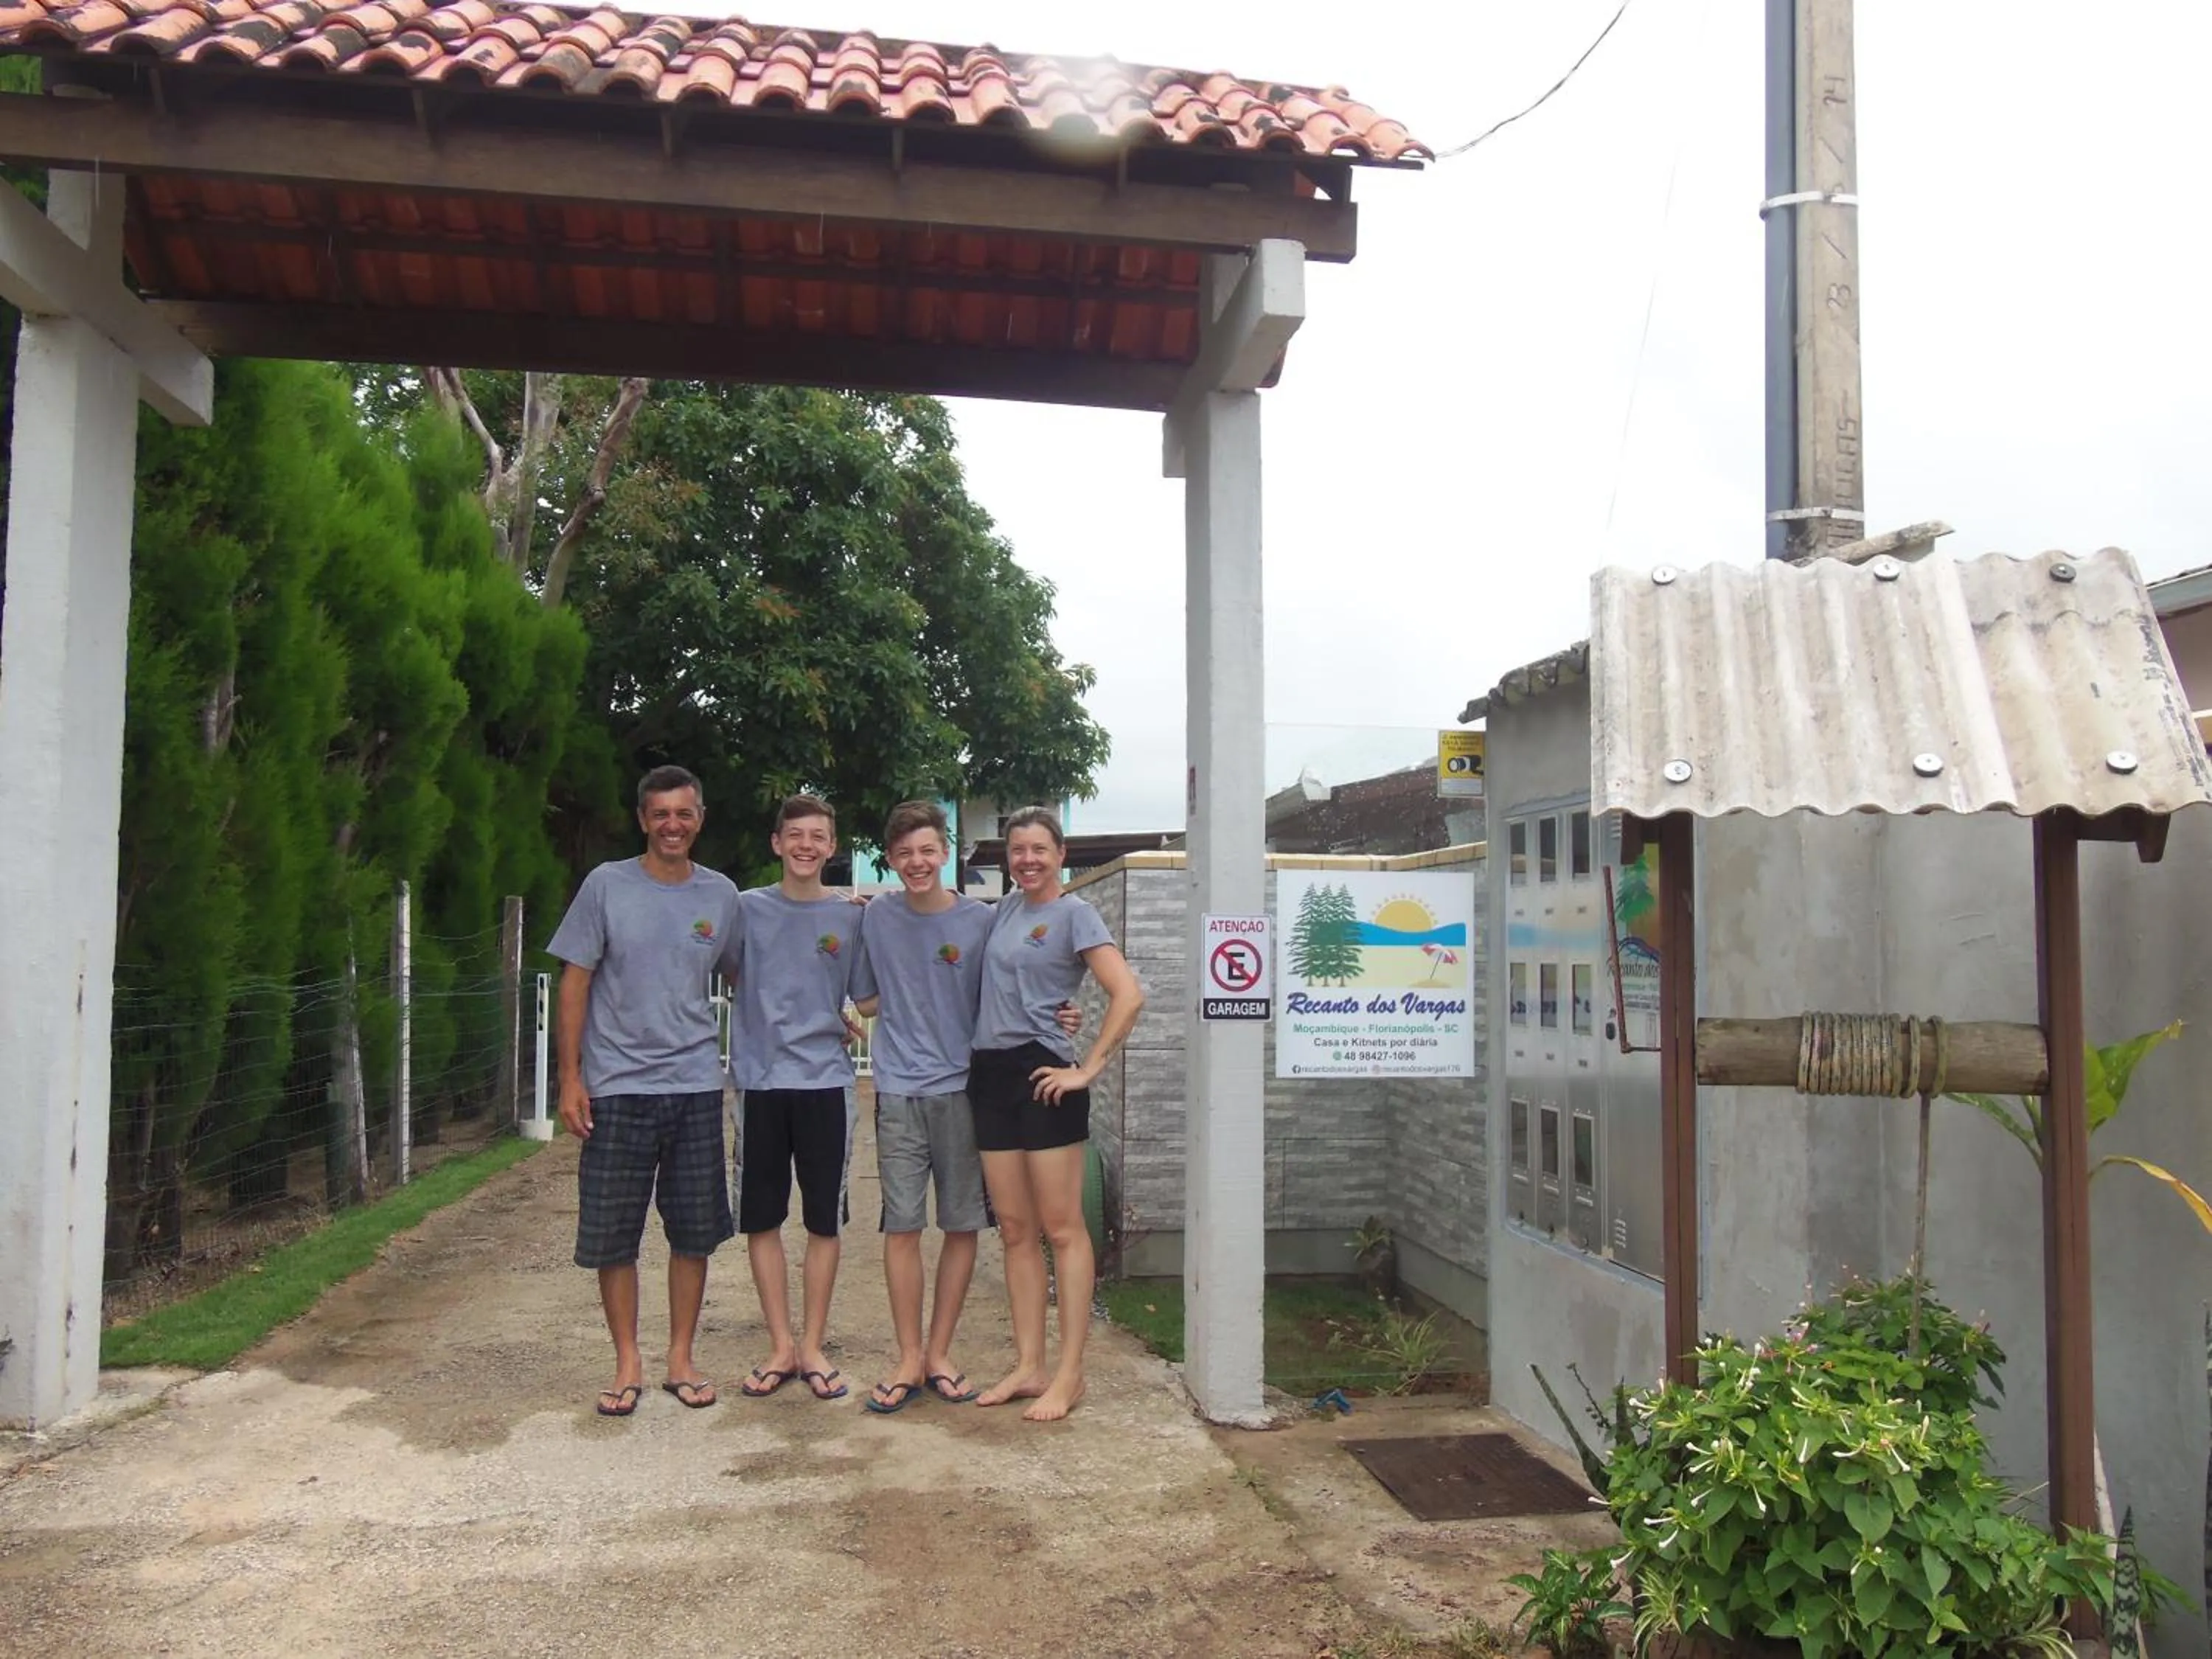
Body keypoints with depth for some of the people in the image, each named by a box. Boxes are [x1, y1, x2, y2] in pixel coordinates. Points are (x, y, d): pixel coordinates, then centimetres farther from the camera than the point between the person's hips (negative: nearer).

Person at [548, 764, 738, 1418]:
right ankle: (628, 1364, 20)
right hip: (617, 1087, -2)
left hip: (696, 1086, 2)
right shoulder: (606, 886, -2)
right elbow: (575, 984, 0)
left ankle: (681, 1358, 23)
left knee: (694, 1230, 8)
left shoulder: (723, 896, 4)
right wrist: (571, 1078, -4)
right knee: (612, 1234, 5)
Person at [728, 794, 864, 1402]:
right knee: (761, 1219, 6)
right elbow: (730, 973, 11)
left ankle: (813, 1345, 18)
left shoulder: (852, 917, 4)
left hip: (827, 1082, 0)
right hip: (761, 1081, 0)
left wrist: (844, 1024, -3)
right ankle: (781, 1346, 18)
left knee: (824, 1221, 5)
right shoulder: (747, 908, 3)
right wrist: (770, 1023, 1)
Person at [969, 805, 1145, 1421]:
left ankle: (1069, 1374, 5)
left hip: (1042, 1075, -7)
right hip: (991, 1074, 7)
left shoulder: (1074, 913, -5)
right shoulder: (1005, 908, 14)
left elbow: (1128, 996, -15)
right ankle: (1029, 1366, 17)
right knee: (1015, 1230, 10)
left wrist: (1088, 1069, -15)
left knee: (1062, 1229, -1)